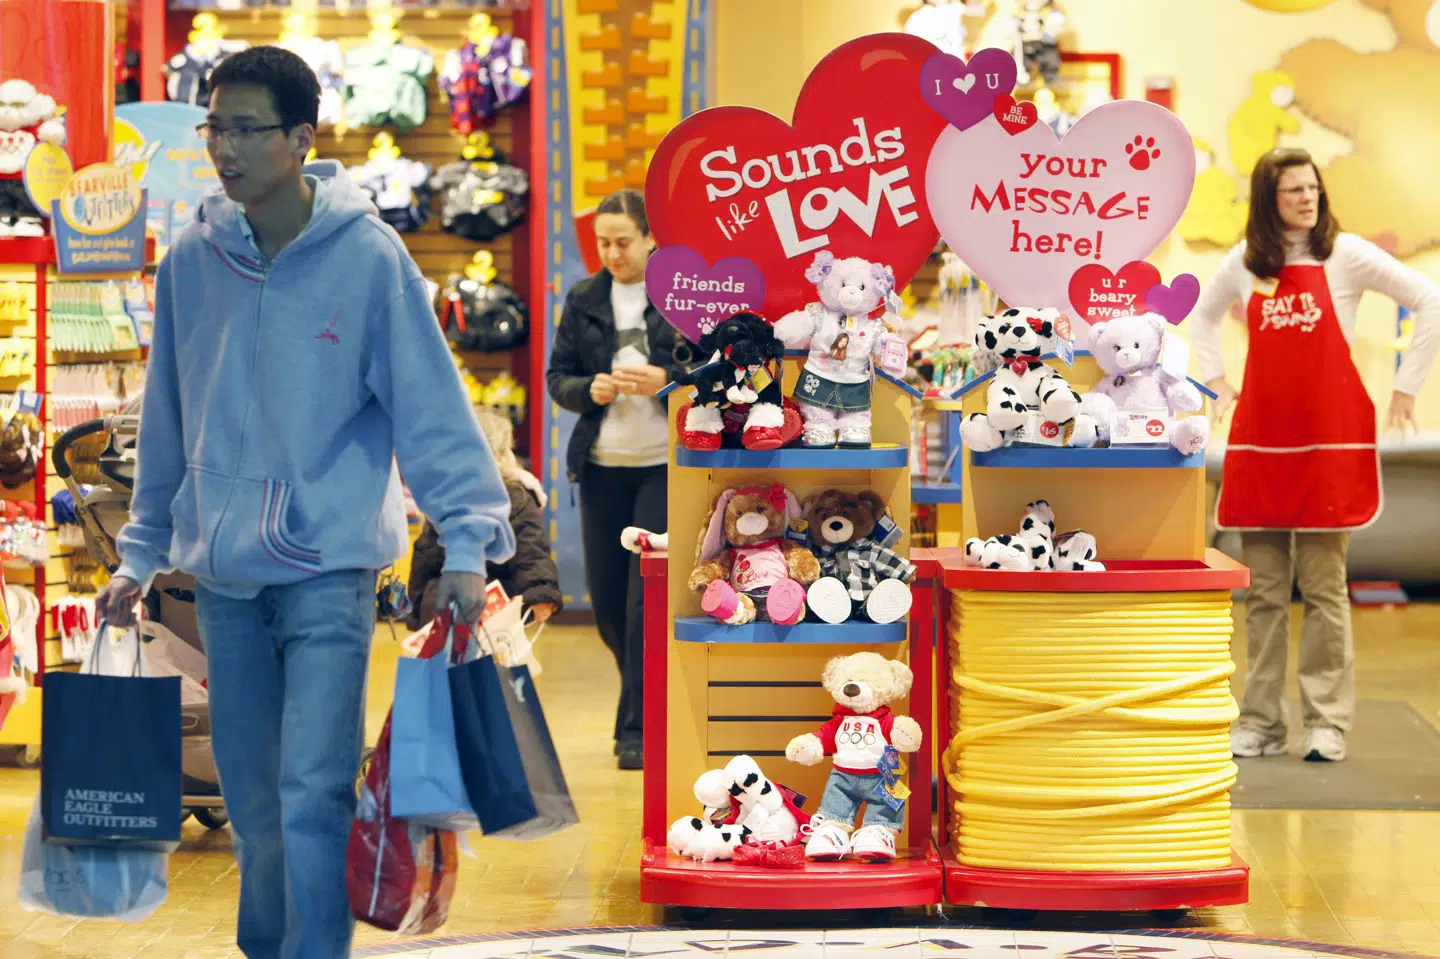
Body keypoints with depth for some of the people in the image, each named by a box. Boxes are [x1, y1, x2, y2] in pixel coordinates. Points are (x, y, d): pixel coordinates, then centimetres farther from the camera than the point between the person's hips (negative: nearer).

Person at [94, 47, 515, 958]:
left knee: (314, 796, -12)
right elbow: (168, 421, 13)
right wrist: (141, 556, 15)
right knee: (253, 805, 12)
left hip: (329, 569, -4)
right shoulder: (191, 261, 4)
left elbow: (430, 400, -10)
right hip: (221, 575, 4)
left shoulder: (368, 256, -9)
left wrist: (467, 539, -19)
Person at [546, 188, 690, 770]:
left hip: (667, 466, -4)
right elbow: (557, 378, 10)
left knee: (648, 600, -9)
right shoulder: (583, 301, 9)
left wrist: (668, 380, -18)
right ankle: (651, 695, 33)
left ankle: (637, 728, -2)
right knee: (606, 601, 8)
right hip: (602, 466, 4)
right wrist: (589, 390, -11)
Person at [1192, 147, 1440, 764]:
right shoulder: (1245, 263, 9)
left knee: (1323, 587, -2)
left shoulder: (1345, 254, -2)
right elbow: (1203, 317, 28)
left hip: (1329, 440, -3)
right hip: (1258, 441, 3)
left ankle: (1327, 724, 2)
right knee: (1263, 591, 5)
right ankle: (1260, 723, 9)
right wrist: (1219, 383, 17)